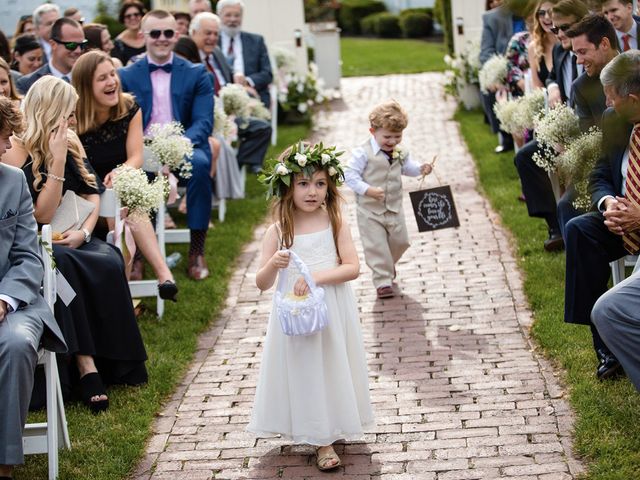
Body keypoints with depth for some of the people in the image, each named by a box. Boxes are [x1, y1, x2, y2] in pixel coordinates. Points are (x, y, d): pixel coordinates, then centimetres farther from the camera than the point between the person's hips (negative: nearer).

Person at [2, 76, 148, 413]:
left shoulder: (70, 142, 9)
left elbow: (92, 194, 13)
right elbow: (42, 215, -16)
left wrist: (84, 231, -7)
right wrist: (57, 160, -21)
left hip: (68, 241, 5)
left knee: (109, 262, -27)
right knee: (63, 265, -38)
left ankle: (112, 365, -26)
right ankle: (84, 362, -35)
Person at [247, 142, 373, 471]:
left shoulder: (335, 224, -6)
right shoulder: (278, 231, -7)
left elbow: (352, 267, -11)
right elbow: (262, 284, -7)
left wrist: (316, 276, -24)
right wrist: (273, 265, -28)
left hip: (332, 311, 1)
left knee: (332, 367, 11)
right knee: (303, 371, 5)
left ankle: (328, 434, 30)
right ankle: (321, 440, 18)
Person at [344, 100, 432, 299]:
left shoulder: (400, 153, 0)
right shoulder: (362, 153, -18)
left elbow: (407, 167, 15)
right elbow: (351, 175, -18)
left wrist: (420, 169, -6)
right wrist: (367, 190, -28)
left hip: (394, 208, 5)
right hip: (370, 210, -5)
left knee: (400, 241, 15)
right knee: (376, 246, -2)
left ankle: (387, 265, 44)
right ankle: (383, 281, 6)